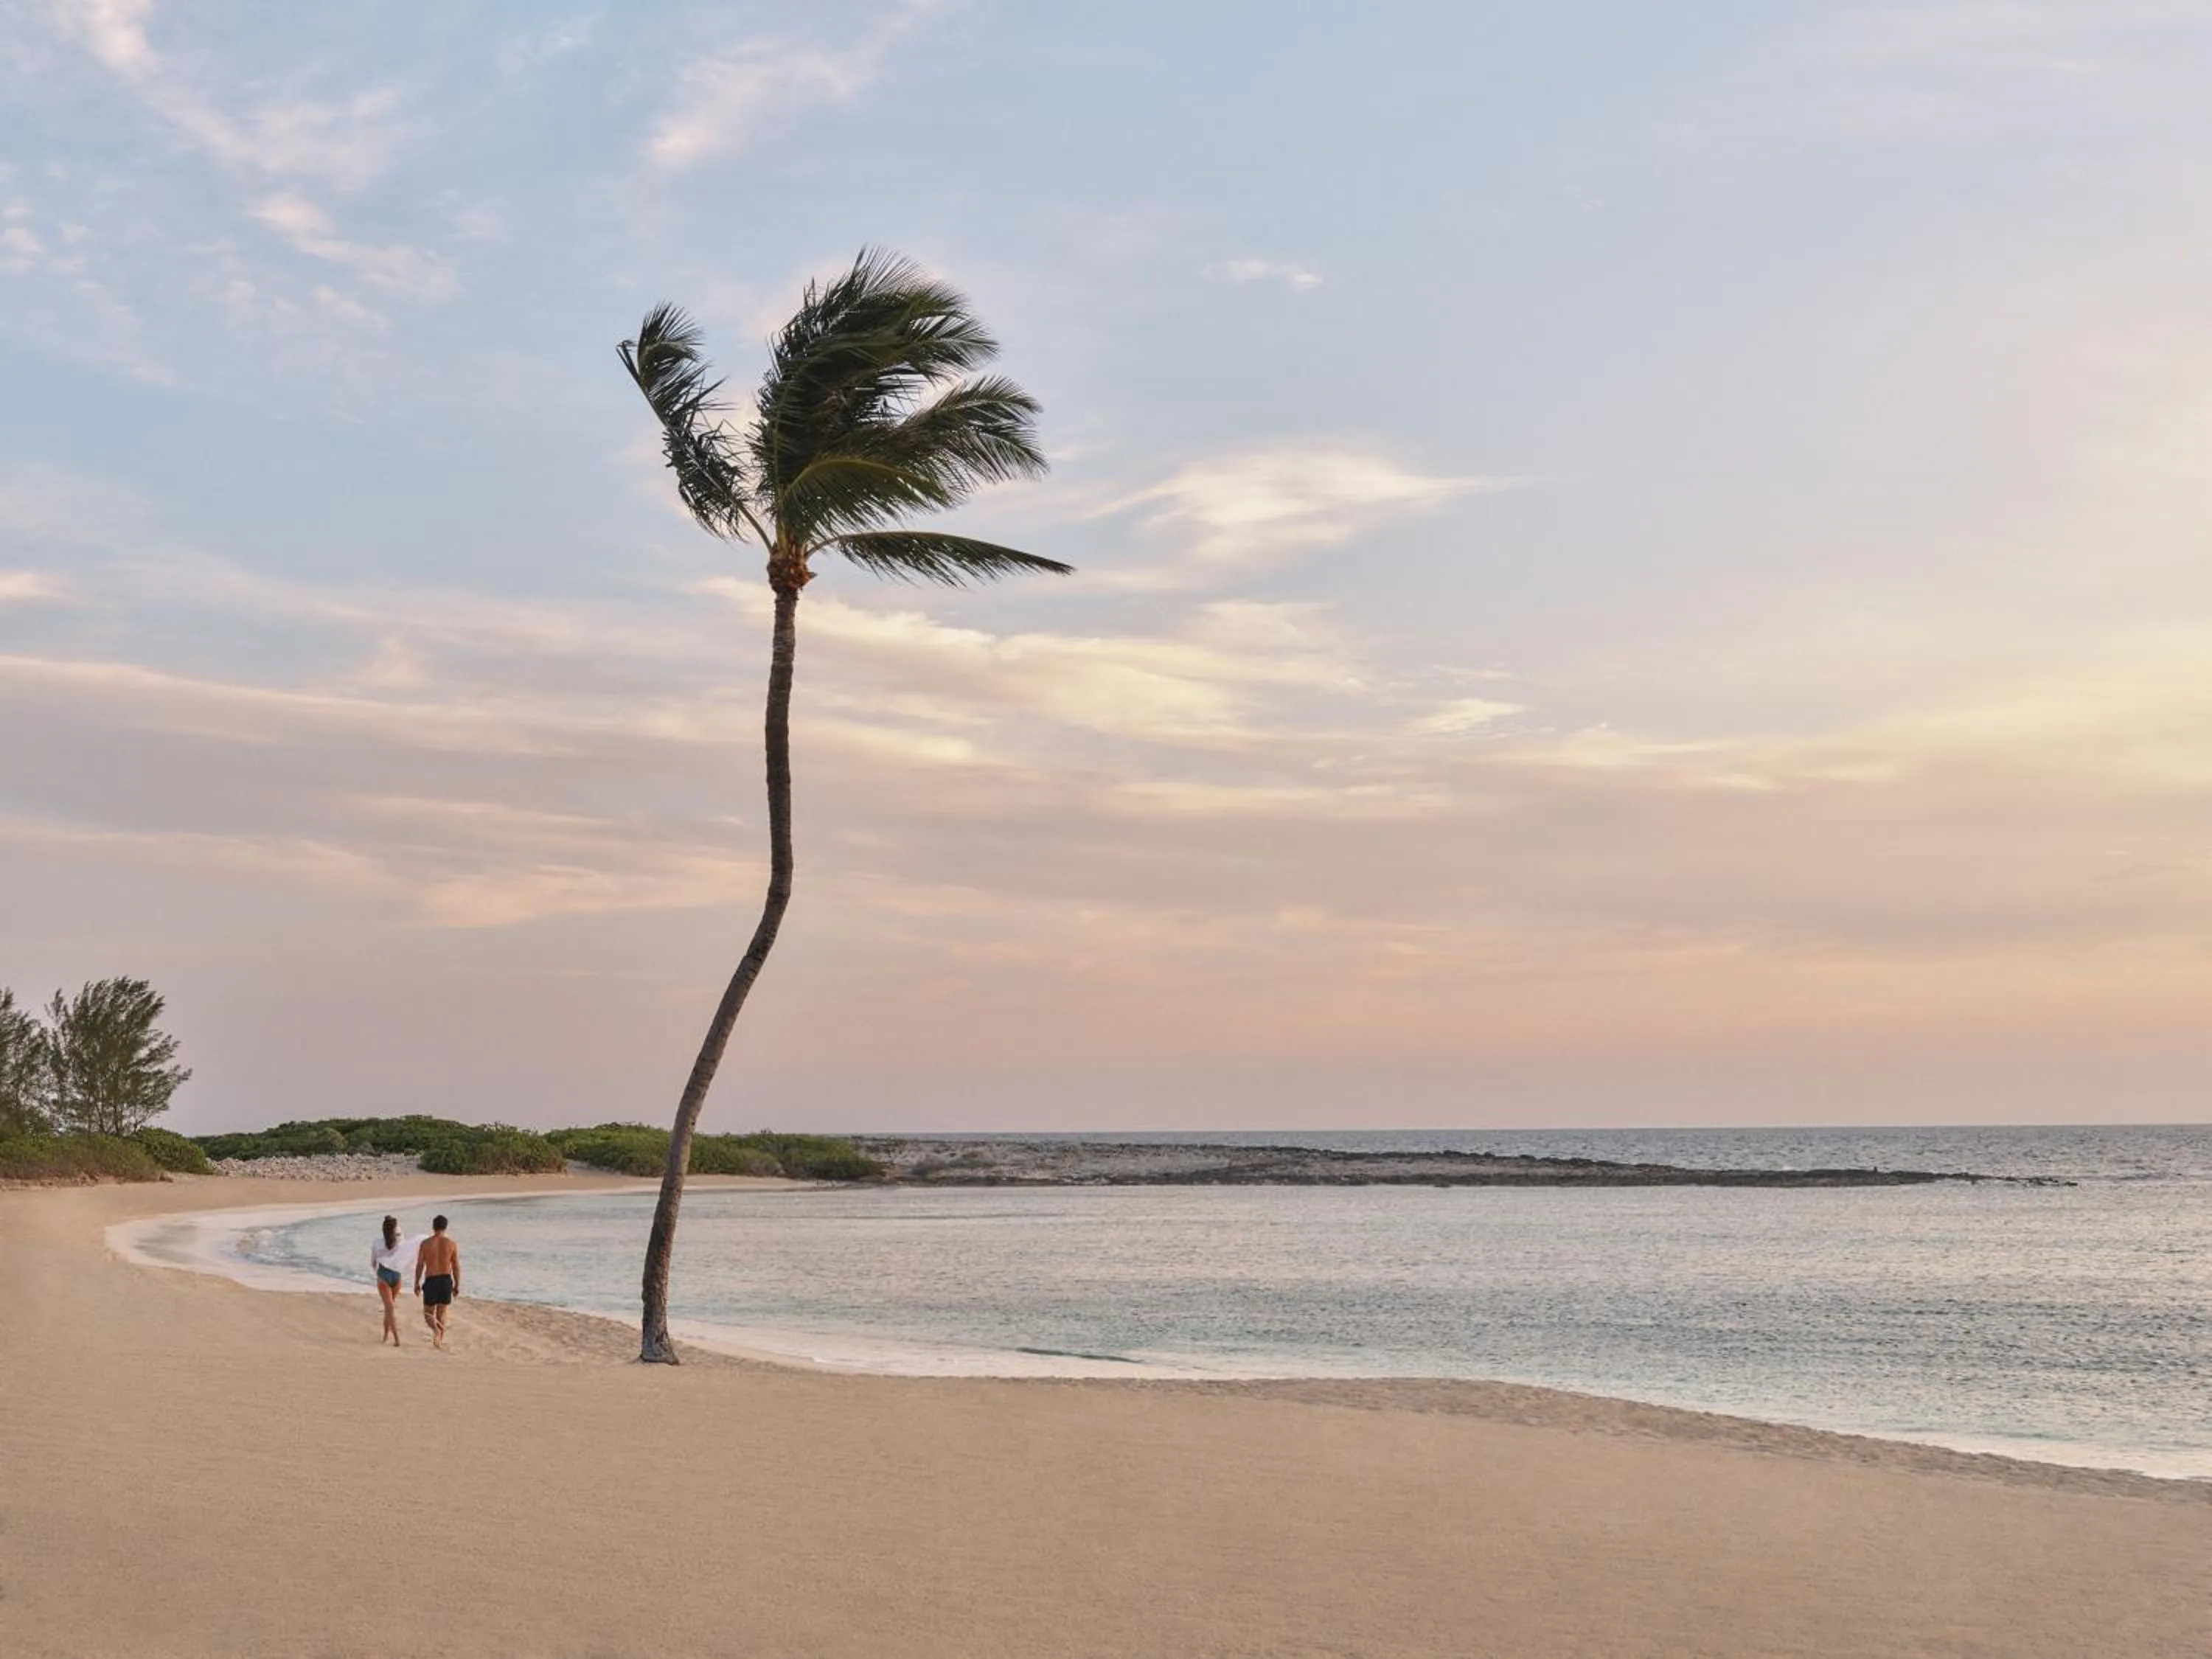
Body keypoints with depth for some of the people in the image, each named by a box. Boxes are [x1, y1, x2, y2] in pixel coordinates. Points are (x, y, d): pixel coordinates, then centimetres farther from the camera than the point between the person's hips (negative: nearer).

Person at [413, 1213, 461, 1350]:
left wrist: (417, 1284, 7)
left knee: (428, 1313, 9)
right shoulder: (452, 1244, -2)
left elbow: (419, 1265, -3)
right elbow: (456, 1267, 0)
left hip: (431, 1281, -2)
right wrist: (457, 1285, 9)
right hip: (446, 1280, 2)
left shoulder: (426, 1243, -5)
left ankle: (436, 1329, -20)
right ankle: (440, 1340, 12)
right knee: (442, 1314, 14)